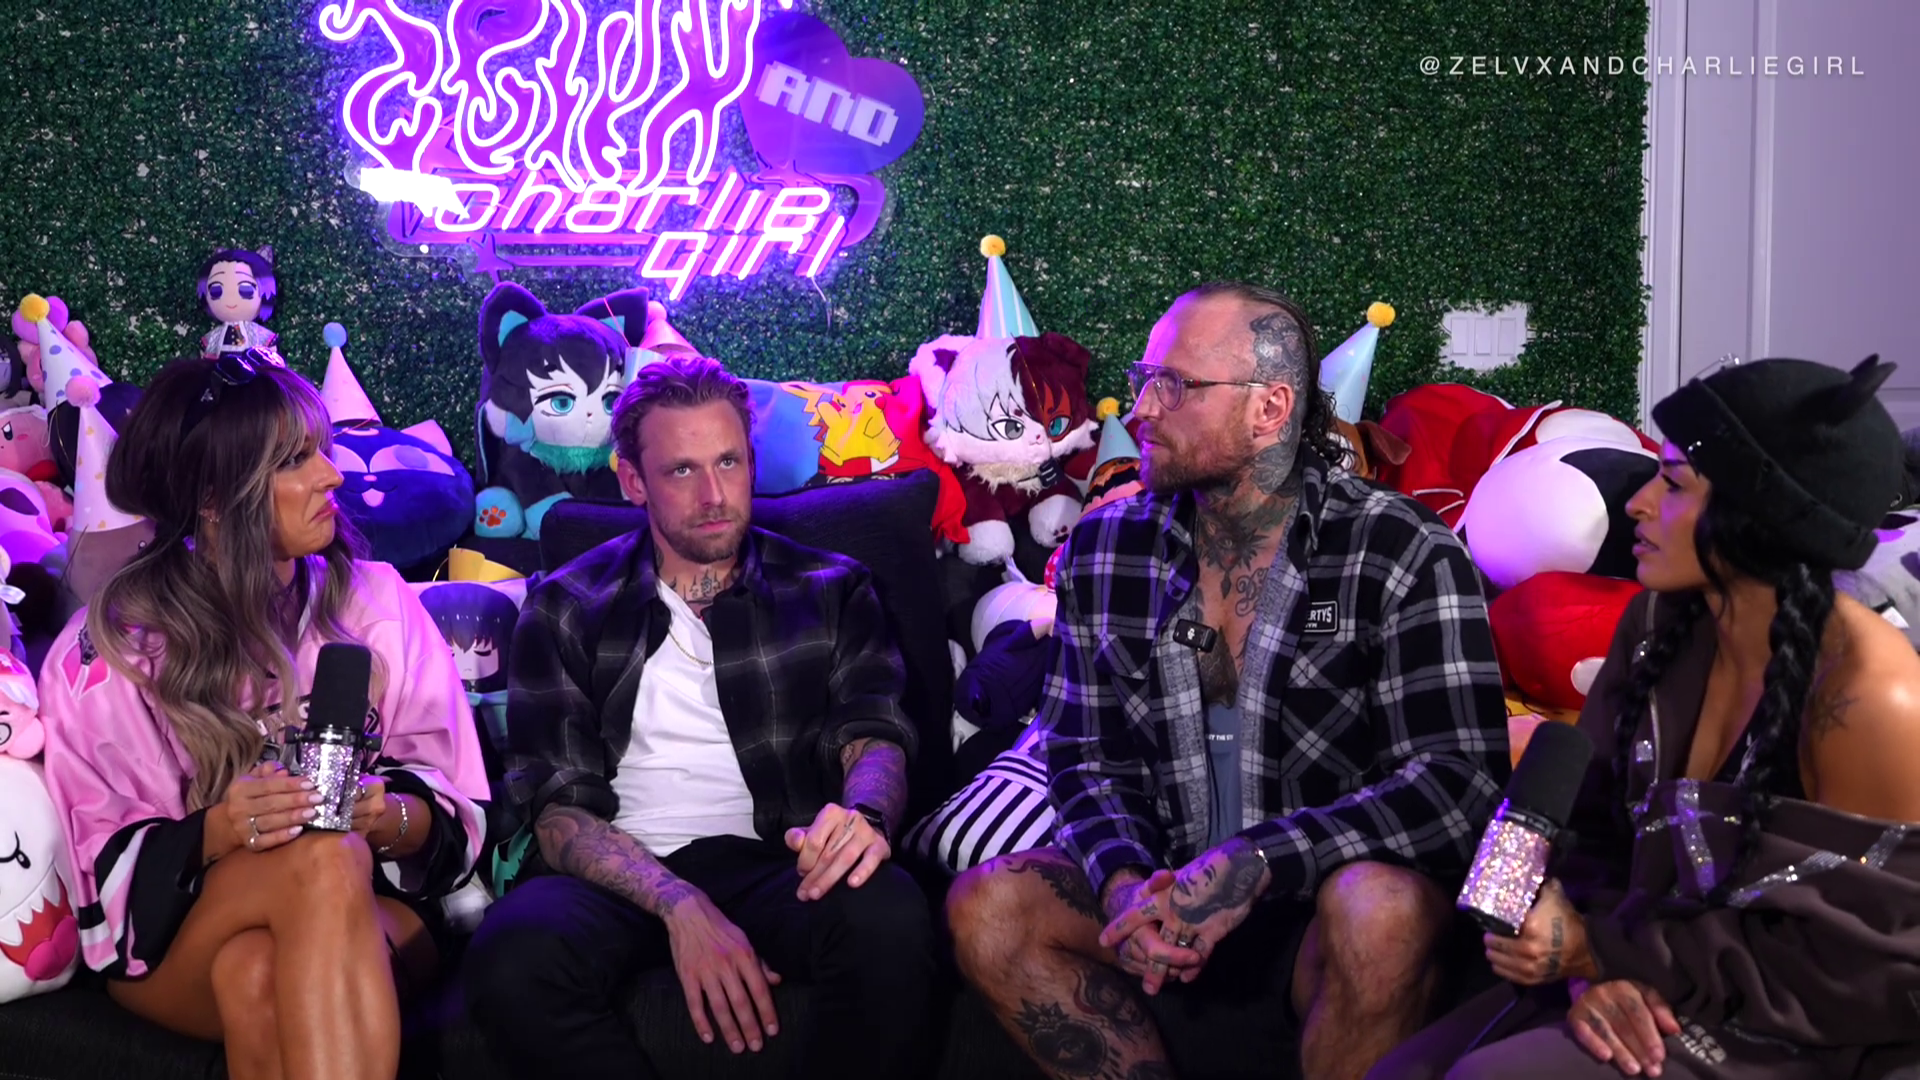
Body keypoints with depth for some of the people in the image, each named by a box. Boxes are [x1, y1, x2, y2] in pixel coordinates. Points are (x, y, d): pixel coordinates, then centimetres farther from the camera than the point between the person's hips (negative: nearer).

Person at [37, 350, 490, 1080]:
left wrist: (390, 818, -20)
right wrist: (217, 834, -22)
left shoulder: (374, 601, 3)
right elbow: (101, 865, -2)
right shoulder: (107, 649, -2)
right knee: (323, 861, -35)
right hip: (171, 939, 0)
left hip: (374, 914, 1)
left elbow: (455, 809, 3)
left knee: (254, 973, -36)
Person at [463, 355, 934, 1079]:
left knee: (889, 922, -35)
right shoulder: (566, 610, 12)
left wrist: (864, 814, -24)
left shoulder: (829, 592, 15)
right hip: (619, 875, 0)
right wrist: (681, 906, -18)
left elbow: (874, 738, 4)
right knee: (512, 961, -34)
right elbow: (559, 807, 3)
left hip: (773, 863, 0)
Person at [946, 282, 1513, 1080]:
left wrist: (1252, 867, -28)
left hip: (1323, 905, -3)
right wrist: (1124, 883, -16)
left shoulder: (1405, 557, -10)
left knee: (1383, 911, -36)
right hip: (1163, 889, 4)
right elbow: (1085, 757, 7)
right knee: (987, 909, -21)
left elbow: (1462, 779, -17)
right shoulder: (1104, 549, 4)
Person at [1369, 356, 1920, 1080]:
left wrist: (1599, 951, -17)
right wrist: (1594, 968, -15)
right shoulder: (1659, 625, 0)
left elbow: (1854, 966, -18)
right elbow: (1592, 820, 5)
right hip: (1654, 993, 6)